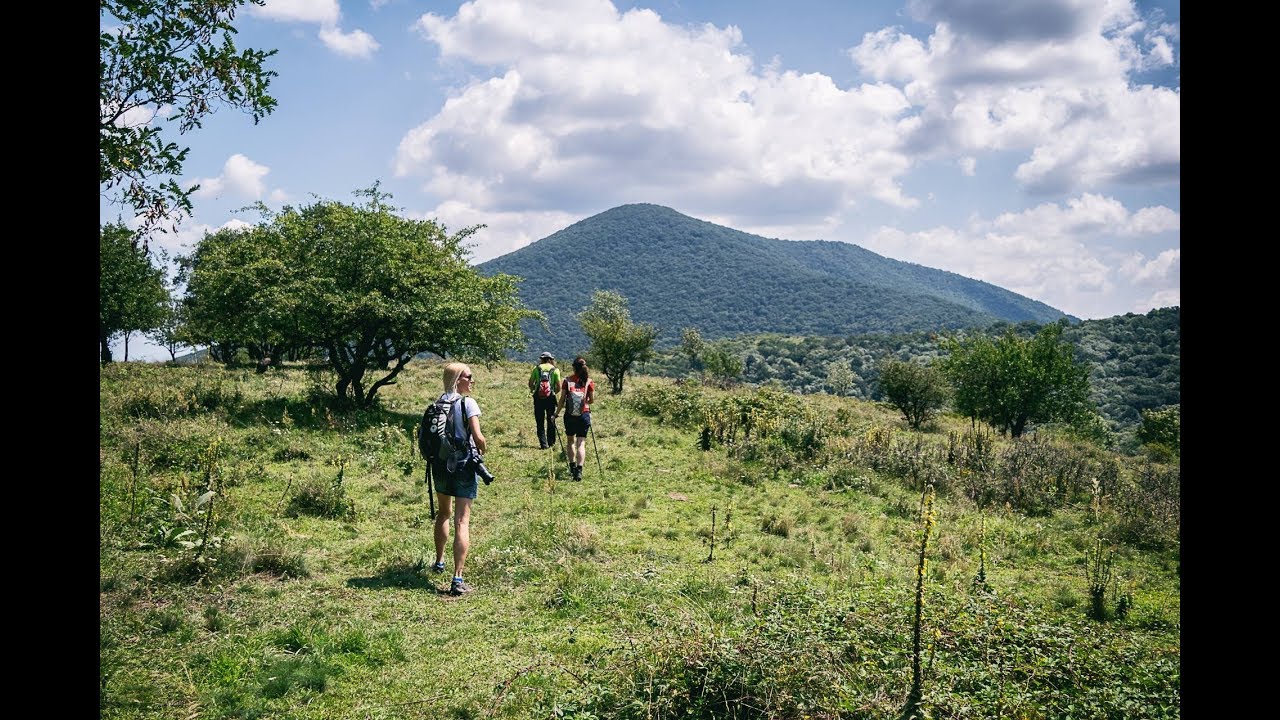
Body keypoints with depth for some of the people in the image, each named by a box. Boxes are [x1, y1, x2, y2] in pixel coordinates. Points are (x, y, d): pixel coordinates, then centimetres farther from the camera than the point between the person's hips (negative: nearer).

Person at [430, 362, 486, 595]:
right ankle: (457, 580, -11)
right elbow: (478, 437, -17)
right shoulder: (468, 403, -11)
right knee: (462, 522, -5)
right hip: (463, 464, -6)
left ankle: (439, 562, 42)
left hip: (440, 463, 6)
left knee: (444, 512, 27)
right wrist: (482, 450, 3)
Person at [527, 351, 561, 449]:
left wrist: (533, 389, 24)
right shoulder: (555, 370, 2)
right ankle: (551, 442, 18)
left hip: (538, 397, 0)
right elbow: (559, 387, -1)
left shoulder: (537, 368, 3)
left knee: (540, 422, 5)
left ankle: (543, 444, 2)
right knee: (551, 421, 14)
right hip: (550, 398, 0)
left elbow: (530, 383, 2)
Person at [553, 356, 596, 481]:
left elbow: (562, 400, -4)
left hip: (570, 415, 0)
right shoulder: (589, 381, -4)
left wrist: (556, 414, 8)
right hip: (584, 415, 0)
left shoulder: (567, 381, -5)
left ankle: (572, 467, 20)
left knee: (571, 441, 19)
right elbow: (592, 400, 1)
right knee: (581, 443, 1)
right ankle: (579, 470, -12)